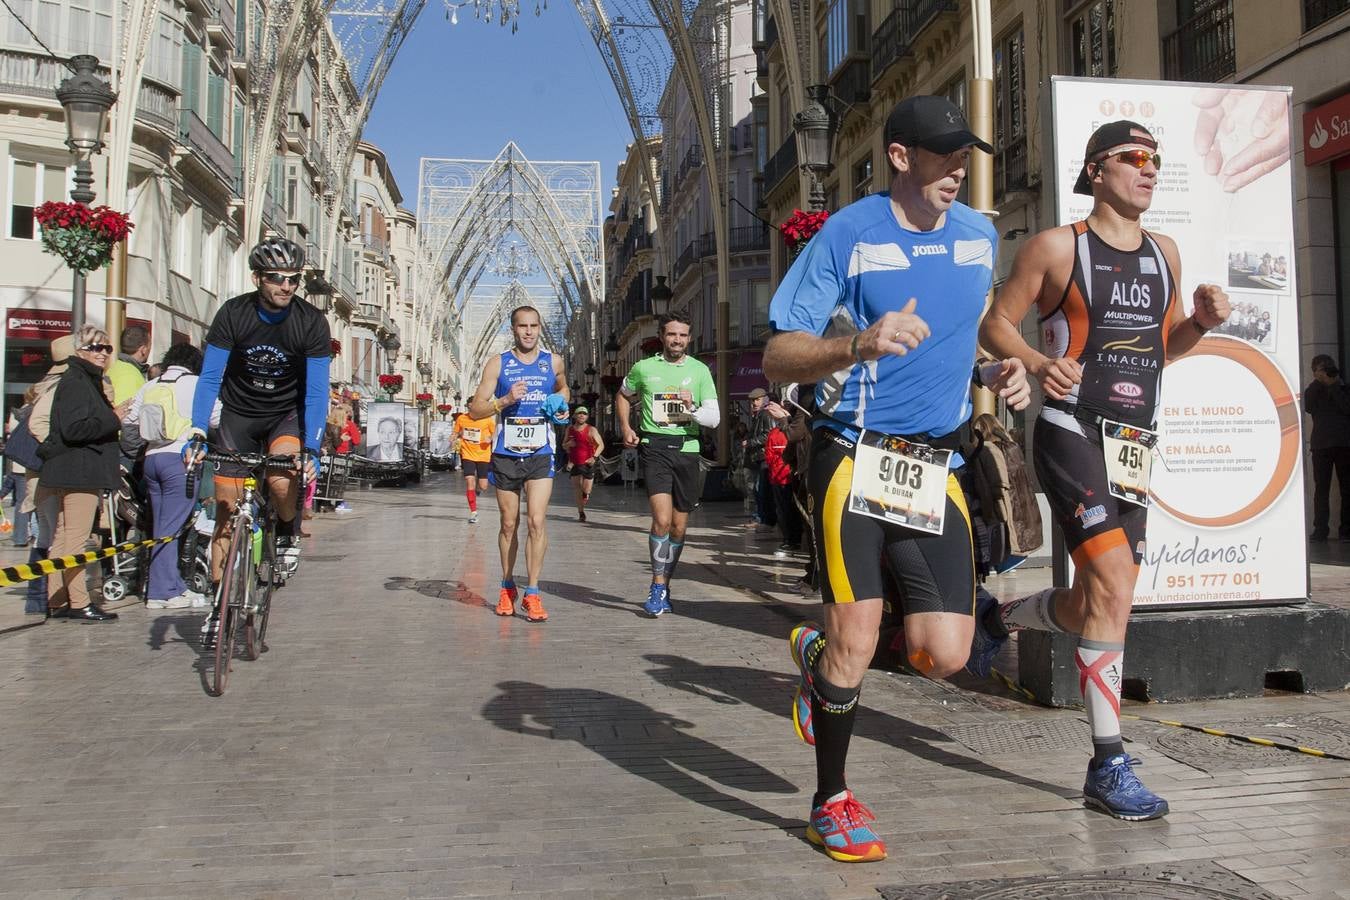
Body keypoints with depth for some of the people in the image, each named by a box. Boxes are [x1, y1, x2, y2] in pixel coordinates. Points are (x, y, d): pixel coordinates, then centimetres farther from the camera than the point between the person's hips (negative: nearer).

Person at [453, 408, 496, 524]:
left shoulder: (488, 419, -8)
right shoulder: (461, 419, -3)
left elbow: (494, 433, 4)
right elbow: (456, 434, 12)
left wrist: (490, 439, -18)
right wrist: (455, 439, -10)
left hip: (483, 455, 0)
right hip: (468, 455, 0)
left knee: (483, 487, 2)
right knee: (469, 481, -12)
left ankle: (478, 488, 42)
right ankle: (473, 512, 1)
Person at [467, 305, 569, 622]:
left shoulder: (553, 362, 6)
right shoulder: (498, 364, 0)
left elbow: (563, 388, 28)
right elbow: (475, 409, -2)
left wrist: (562, 406, 6)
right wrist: (505, 400, -18)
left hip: (540, 455, 0)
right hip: (506, 455, 0)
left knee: (537, 520, -12)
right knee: (509, 524, 10)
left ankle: (532, 593, -6)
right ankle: (507, 587, 27)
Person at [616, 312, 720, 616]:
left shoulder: (700, 370, 5)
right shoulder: (644, 368, 5)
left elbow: (714, 418, 1)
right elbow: (622, 396, 23)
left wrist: (692, 408, -17)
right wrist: (626, 427, 9)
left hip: (686, 449, 2)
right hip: (654, 447, -2)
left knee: (679, 527, 10)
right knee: (662, 519, -18)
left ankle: (663, 586, 26)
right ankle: (658, 588, -6)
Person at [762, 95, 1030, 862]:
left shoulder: (981, 236, 11)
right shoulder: (847, 235, -5)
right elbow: (778, 358, -8)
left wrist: (996, 372, 5)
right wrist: (858, 344, -27)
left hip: (935, 467, 5)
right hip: (854, 456, -5)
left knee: (944, 654, -2)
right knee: (857, 641, -7)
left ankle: (821, 652, 29)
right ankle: (832, 803, 18)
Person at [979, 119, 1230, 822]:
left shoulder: (1164, 253, 17)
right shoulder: (1058, 246, -2)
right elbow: (995, 323, -1)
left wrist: (1202, 322, 3)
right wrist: (1038, 363, -21)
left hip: (1134, 447, 7)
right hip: (1072, 437, -7)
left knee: (1096, 602, 9)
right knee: (1115, 588, -18)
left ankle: (1001, 614, 41)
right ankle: (1108, 765, -8)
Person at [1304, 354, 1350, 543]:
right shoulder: (1313, 391, 16)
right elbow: (1308, 408, -5)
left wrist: (1334, 385, -4)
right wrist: (1318, 381, -4)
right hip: (1321, 445, 0)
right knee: (1321, 488, -6)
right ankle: (1320, 530, -7)